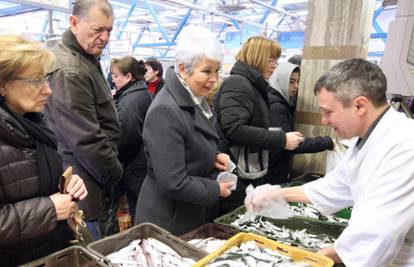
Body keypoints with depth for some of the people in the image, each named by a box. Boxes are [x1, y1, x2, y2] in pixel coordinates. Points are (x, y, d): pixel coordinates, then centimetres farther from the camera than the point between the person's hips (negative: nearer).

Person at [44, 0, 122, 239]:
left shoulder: (87, 59, 12)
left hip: (100, 176, 9)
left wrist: (113, 167, 15)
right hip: (90, 186, -9)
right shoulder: (68, 72, -22)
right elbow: (86, 139, -24)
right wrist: (115, 173, -9)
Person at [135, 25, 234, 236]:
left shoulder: (195, 99, 2)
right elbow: (174, 183, -28)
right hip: (169, 221, -8)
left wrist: (213, 156, -2)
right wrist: (216, 190, -14)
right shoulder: (165, 111, -26)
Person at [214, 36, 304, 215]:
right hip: (235, 179, -9)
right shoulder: (237, 83, -13)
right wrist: (281, 140, -22)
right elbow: (234, 129, -25)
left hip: (251, 176, 10)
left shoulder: (254, 86, 18)